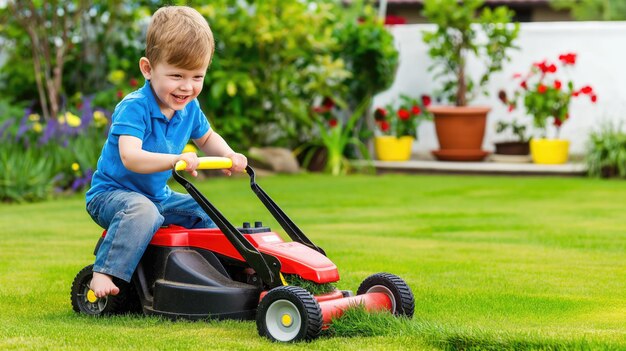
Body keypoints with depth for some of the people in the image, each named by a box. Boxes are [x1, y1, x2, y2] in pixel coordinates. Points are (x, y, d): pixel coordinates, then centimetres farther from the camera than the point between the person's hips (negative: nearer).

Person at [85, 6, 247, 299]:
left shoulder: (189, 108, 0)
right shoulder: (134, 108, -25)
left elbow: (207, 138, 21)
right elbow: (130, 158, -38)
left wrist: (229, 155, 0)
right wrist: (175, 159, -52)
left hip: (157, 196, 8)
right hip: (111, 194, -8)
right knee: (142, 211, -37)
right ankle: (103, 275, -39)